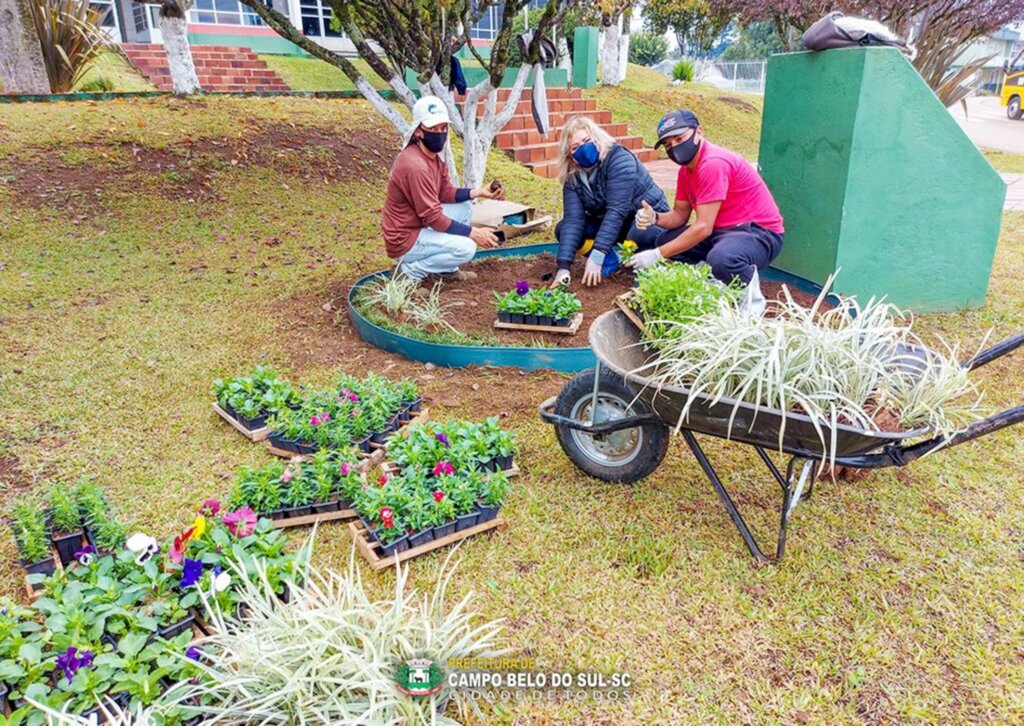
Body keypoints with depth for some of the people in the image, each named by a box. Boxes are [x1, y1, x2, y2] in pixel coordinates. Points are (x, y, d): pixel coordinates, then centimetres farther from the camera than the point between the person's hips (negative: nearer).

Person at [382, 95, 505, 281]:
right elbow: (434, 218, -24)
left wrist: (479, 192, -5)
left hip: (419, 224, 10)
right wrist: (473, 232, -19)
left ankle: (446, 268, 14)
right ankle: (411, 270, -4)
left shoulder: (434, 155, 3)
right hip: (404, 240, -10)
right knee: (466, 248, -18)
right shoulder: (416, 166, -26)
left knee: (464, 207, 9)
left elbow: (446, 193, 9)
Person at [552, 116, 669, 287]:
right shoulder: (573, 177, -9)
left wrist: (596, 255, -40)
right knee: (562, 229, -13)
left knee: (639, 235, -40)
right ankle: (610, 262, -6)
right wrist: (563, 266, -31)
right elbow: (573, 220, -18)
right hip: (608, 224, 6)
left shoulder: (619, 159, -25)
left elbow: (616, 211, -33)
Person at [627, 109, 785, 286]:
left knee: (720, 259, -40)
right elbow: (680, 215, 12)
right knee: (666, 240, 5)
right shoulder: (686, 169, 7)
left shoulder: (713, 164, -23)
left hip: (758, 232, -9)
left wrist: (657, 255, -23)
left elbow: (703, 227, -26)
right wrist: (655, 218, -12)